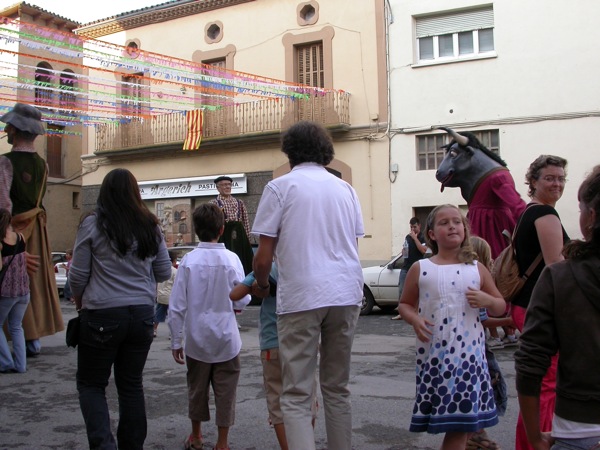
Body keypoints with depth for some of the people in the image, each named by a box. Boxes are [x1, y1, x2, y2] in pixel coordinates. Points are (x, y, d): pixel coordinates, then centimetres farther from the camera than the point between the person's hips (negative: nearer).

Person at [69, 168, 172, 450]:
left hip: (102, 315, -4)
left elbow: (77, 275, -2)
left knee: (90, 383, 11)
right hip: (142, 314, 4)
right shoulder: (150, 226, 4)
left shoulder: (93, 224, -6)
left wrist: (80, 301, 17)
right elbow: (164, 273, 10)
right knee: (132, 384, 14)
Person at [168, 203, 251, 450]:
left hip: (197, 339, 2)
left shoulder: (188, 261, -9)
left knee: (196, 388, 19)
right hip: (225, 339, -2)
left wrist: (176, 341, 2)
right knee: (225, 391, 11)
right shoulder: (231, 259, -12)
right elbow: (242, 301, -8)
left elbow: (176, 306, -7)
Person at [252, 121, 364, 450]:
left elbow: (263, 257, -2)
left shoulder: (280, 186, 1)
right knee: (337, 387, 17)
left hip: (301, 296, -5)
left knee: (296, 395, 0)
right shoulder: (345, 189, 15)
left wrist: (262, 285, 17)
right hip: (347, 295, 5)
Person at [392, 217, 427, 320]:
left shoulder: (423, 238, -3)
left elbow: (423, 250, -19)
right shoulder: (408, 237, 13)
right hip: (405, 268, 5)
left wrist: (415, 238, -17)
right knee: (401, 291, 2)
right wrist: (403, 251, 1)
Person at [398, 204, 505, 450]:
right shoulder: (420, 269, 2)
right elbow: (405, 304, 10)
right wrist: (415, 319, -11)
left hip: (469, 353, 1)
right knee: (452, 421, 5)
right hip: (434, 354, -1)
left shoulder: (477, 269, 5)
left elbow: (500, 306, 13)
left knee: (461, 423, 6)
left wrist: (487, 300, -9)